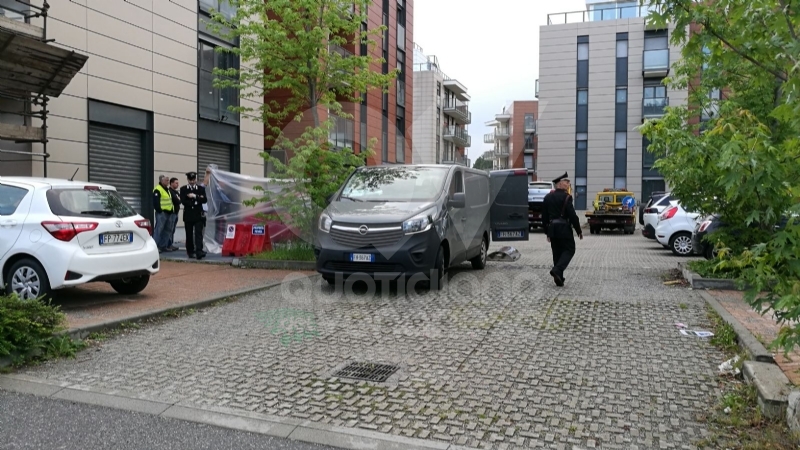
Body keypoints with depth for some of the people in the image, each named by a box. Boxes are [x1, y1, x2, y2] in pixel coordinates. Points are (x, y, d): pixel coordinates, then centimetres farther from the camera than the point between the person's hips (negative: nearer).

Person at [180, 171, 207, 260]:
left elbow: (204, 200, -4)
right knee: (189, 235, 7)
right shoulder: (183, 189, 6)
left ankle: (199, 252, -18)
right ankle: (190, 252, 16)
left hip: (198, 215, -1)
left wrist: (195, 196, -14)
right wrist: (196, 202, -10)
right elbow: (183, 201, -7)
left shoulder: (201, 189, 8)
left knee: (198, 234, -10)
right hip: (188, 215, 1)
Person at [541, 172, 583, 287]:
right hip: (564, 229, -6)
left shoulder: (548, 197, 9)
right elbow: (572, 215, -14)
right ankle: (557, 270, -14)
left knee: (557, 253, 12)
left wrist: (547, 232, 19)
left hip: (552, 229, 6)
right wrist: (579, 231, -5)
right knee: (569, 250, 5)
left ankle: (559, 278, 12)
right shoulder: (566, 197, -11)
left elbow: (544, 217, 12)